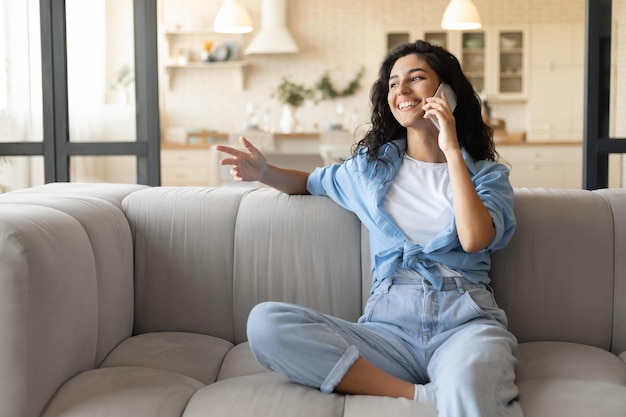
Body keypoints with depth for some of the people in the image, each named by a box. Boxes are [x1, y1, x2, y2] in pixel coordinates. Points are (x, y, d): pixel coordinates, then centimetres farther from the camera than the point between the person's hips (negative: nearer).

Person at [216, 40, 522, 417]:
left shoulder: (487, 173, 10)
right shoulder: (371, 166, 19)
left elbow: (474, 239, -10)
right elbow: (312, 182, 35)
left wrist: (452, 151, -5)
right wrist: (264, 172, 14)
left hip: (466, 323, -6)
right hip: (390, 326, 6)